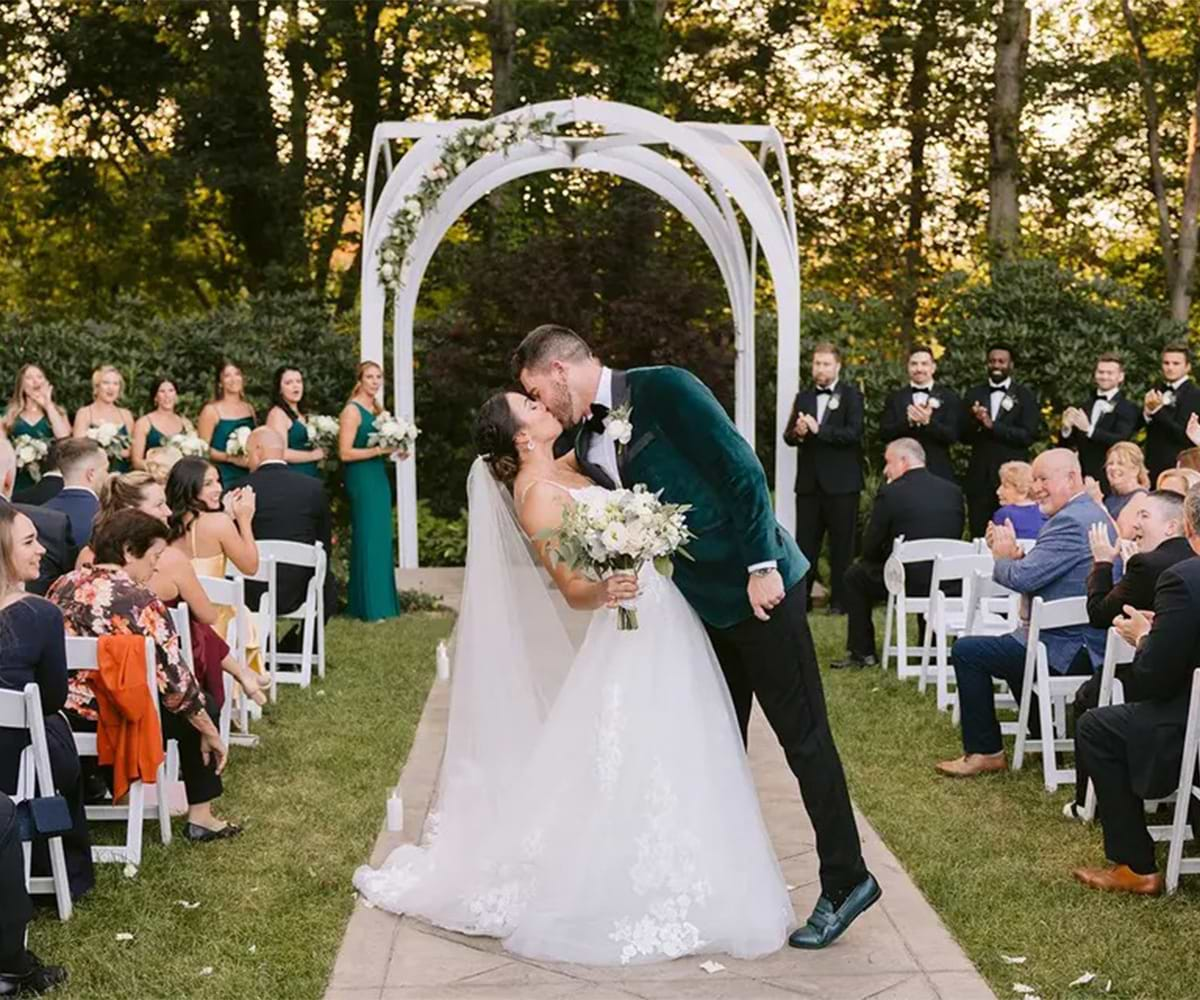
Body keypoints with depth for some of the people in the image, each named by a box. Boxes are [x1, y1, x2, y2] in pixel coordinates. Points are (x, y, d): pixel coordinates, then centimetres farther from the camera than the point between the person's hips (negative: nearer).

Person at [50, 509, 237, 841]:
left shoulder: (64, 585, 4)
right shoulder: (141, 602, -17)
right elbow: (176, 683, -14)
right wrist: (211, 734, -3)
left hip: (60, 715, 7)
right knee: (202, 706, 15)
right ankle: (200, 818, 15)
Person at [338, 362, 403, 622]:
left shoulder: (377, 410, 15)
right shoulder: (352, 411, -10)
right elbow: (345, 453, -15)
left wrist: (394, 451, 5)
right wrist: (379, 450, -18)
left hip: (378, 477, 8)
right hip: (361, 479, -8)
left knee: (383, 540, 10)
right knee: (367, 540, -4)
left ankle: (383, 601, 17)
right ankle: (369, 607, 2)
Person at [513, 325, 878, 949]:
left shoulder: (664, 390, -15)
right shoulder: (587, 447, 7)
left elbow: (740, 469, -19)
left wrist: (762, 567, -21)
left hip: (760, 589, -8)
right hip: (702, 606, 8)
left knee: (802, 735, -1)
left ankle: (845, 881, 9)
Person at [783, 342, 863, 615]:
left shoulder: (851, 396, 0)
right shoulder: (803, 397, 14)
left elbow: (853, 433, -13)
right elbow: (788, 436, 12)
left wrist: (818, 430, -19)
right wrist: (797, 433, -11)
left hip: (841, 482, -4)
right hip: (809, 481, 4)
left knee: (842, 544, 2)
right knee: (805, 543, 4)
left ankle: (839, 600, 8)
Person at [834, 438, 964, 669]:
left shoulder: (890, 493, -10)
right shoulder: (953, 491, 5)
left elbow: (870, 549, -5)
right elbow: (955, 538, 13)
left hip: (907, 583, -5)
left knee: (855, 575, 20)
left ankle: (862, 652, 21)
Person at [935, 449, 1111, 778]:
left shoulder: (1071, 521, -22)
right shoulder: (1092, 513, 14)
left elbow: (1022, 578, -24)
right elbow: (1036, 574, 17)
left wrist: (1003, 559, -3)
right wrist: (1014, 555, -1)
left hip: (1071, 649, -11)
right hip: (1086, 641, 11)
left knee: (966, 651, -8)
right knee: (1011, 643, 34)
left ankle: (985, 752, 1)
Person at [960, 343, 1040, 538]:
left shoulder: (1025, 396, 3)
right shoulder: (974, 395, 12)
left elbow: (1027, 436, -8)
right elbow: (963, 437, 8)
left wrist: (991, 424, -16)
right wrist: (974, 421, -13)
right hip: (979, 477, 3)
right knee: (979, 535, 3)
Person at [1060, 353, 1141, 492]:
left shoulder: (1128, 408, -1)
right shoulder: (1083, 407, 15)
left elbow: (1120, 441, -16)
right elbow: (1065, 445, 13)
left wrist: (1089, 429, -27)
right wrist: (1066, 428, -10)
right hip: (1082, 479, 4)